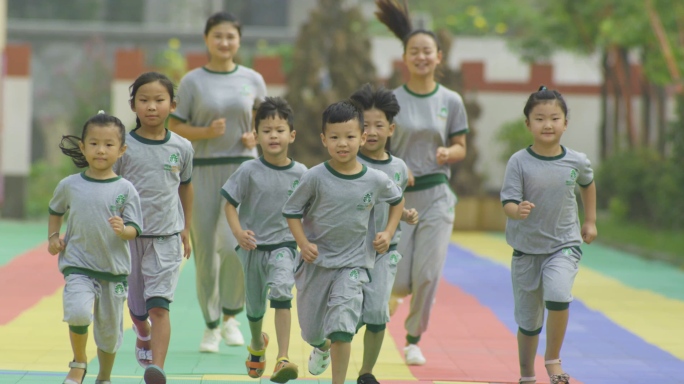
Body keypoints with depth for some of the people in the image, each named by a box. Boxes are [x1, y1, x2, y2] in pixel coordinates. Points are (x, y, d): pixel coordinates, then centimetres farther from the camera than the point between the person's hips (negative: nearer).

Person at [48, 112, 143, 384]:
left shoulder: (125, 189, -4)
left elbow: (134, 229, -5)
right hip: (78, 266, 0)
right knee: (78, 312, -26)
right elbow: (56, 211, 20)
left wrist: (123, 229, -26)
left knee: (109, 330, 11)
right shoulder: (69, 185, 1)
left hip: (114, 270, 1)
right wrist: (53, 237, 6)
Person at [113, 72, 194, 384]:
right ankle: (143, 335, 49)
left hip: (166, 238, -1)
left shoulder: (181, 148, 1)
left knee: (159, 306, -14)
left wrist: (186, 229, 21)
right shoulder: (124, 147, -5)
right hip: (130, 236, 1)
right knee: (136, 306, 16)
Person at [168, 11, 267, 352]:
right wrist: (207, 133, -15)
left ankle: (231, 317, 7)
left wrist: (255, 137, -2)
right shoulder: (192, 81, 1)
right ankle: (210, 326, 17)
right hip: (202, 170, 0)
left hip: (242, 168, 0)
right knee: (205, 250, 2)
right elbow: (174, 126, 1)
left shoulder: (253, 80, 6)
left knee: (233, 244, -15)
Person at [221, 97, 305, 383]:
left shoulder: (300, 173, -4)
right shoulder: (249, 171, -8)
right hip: (253, 247, 1)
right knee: (255, 306, 18)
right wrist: (238, 232, -21)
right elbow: (230, 203, -5)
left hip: (284, 245, -1)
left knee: (281, 293, -27)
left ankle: (283, 359, -32)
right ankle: (257, 344, 50)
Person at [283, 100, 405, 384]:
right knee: (311, 330, 15)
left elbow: (397, 200, 13)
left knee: (342, 327, -17)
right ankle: (322, 348, 51)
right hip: (316, 261, 1)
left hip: (353, 262, -1)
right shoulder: (315, 177, -13)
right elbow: (292, 211, -3)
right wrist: (303, 243, -17)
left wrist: (388, 232, 2)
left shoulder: (375, 180, -8)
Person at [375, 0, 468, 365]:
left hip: (436, 195, 1)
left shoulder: (451, 101, 2)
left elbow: (460, 147, 8)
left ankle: (413, 340, 14)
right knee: (399, 280, -3)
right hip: (398, 196, -1)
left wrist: (448, 153, -15)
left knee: (427, 276, -6)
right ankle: (393, 292, 36)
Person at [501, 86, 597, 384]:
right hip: (527, 248, 0)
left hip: (564, 245, 0)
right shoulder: (519, 162, -10)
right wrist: (517, 211, -37)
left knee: (558, 294, -27)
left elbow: (588, 184, 19)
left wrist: (590, 221, 22)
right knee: (528, 320, 9)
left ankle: (553, 360, -6)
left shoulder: (576, 161, -3)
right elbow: (508, 203, -15)